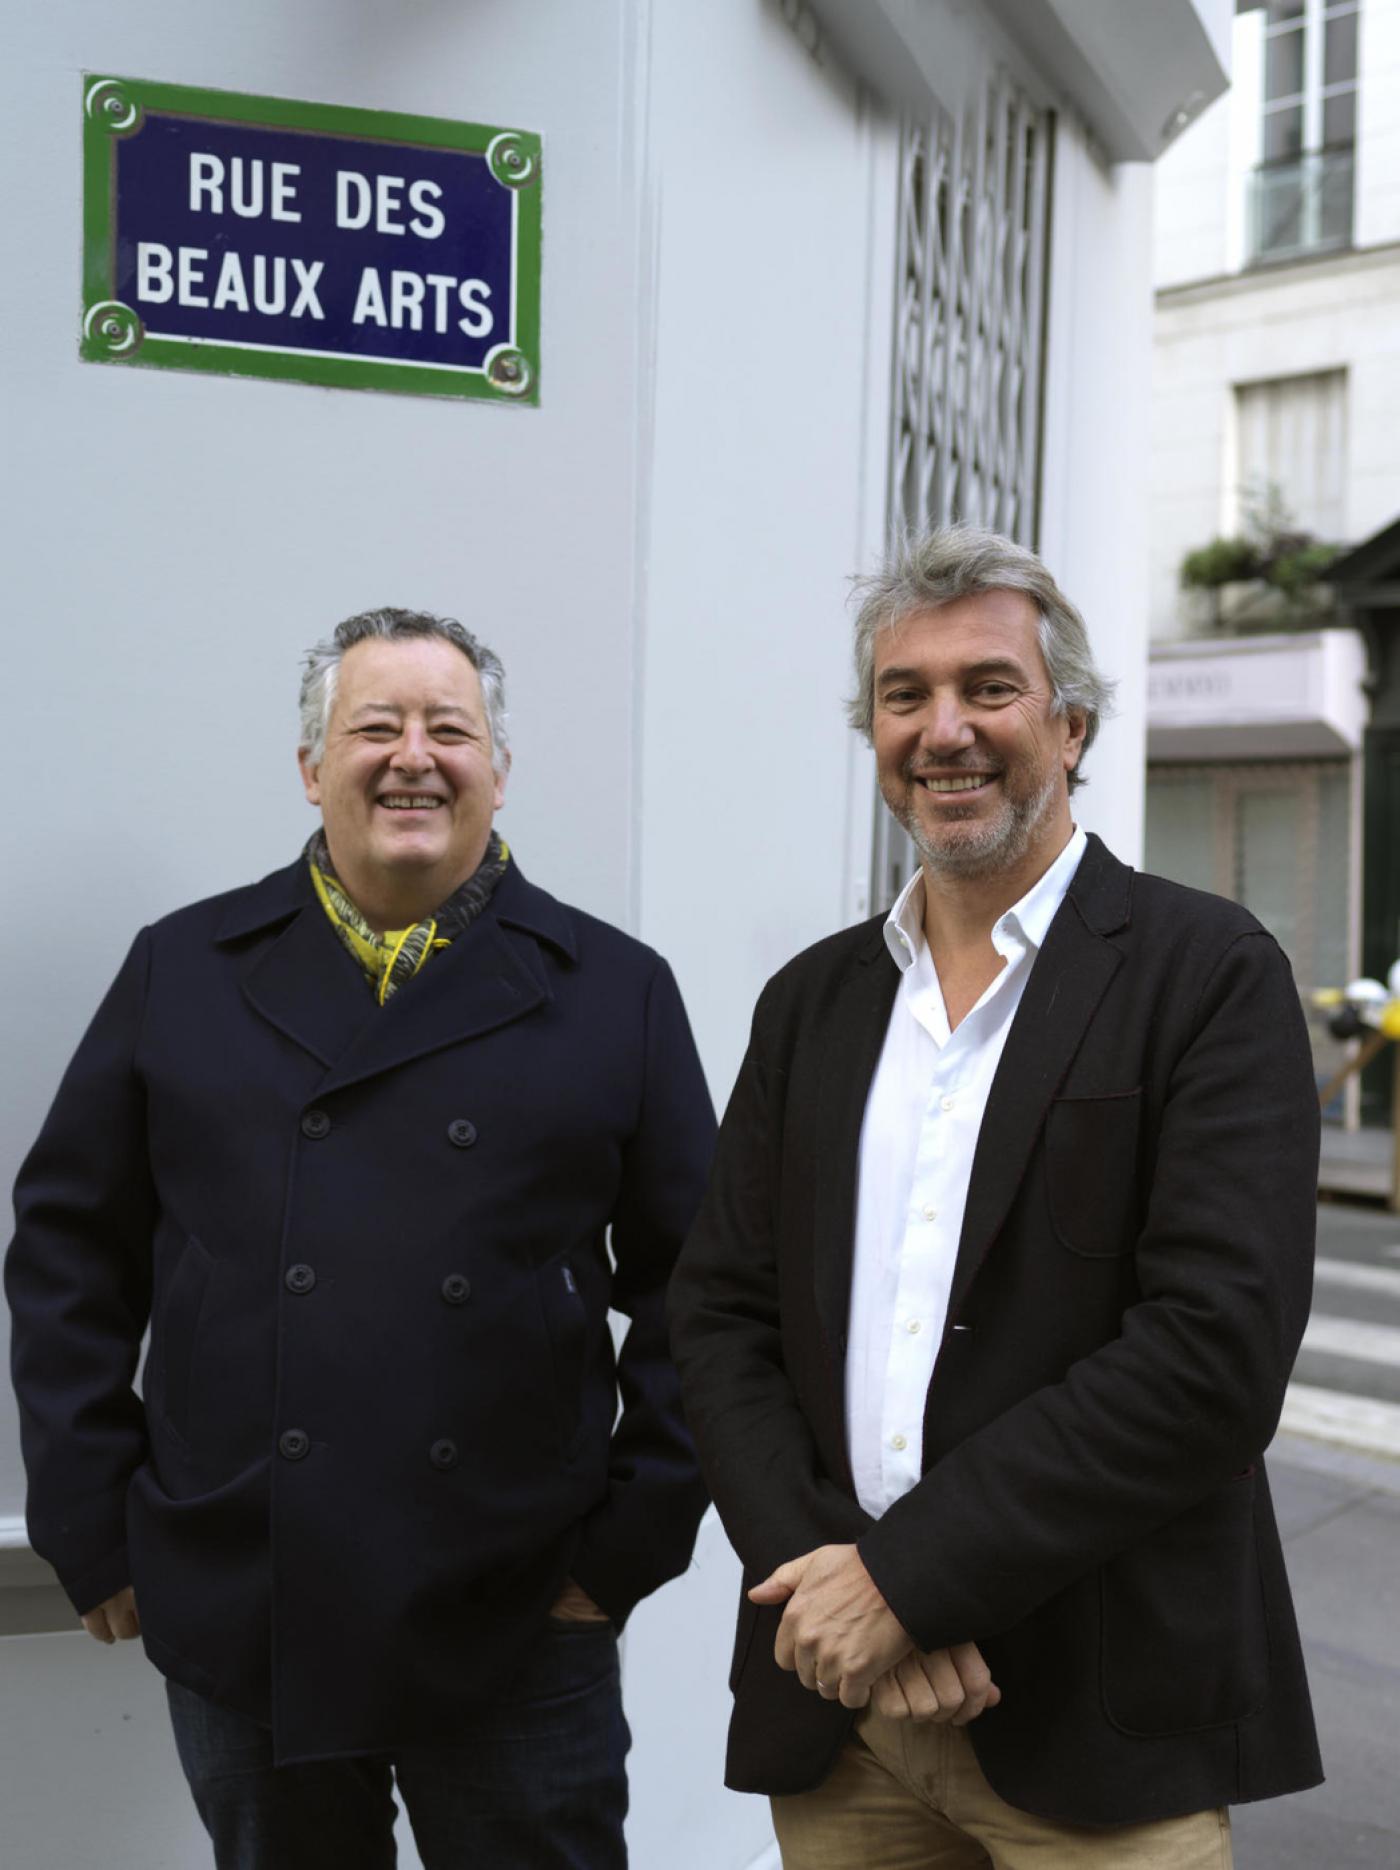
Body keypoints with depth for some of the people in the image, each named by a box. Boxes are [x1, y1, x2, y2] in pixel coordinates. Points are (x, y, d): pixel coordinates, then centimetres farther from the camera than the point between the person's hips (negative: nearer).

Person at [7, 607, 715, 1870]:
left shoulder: (615, 992, 0)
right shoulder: (182, 974, 3)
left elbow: (691, 1283, 1)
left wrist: (635, 1537, -2)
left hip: (521, 1628, -1)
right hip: (238, 1622, 1)